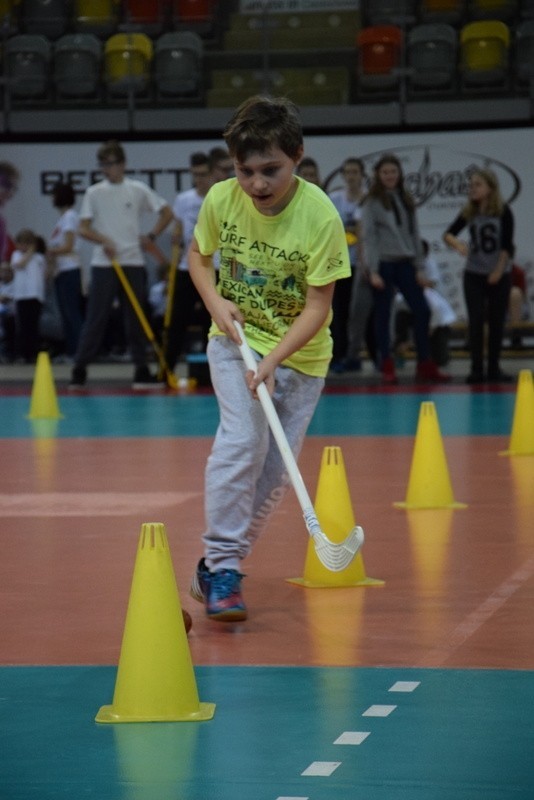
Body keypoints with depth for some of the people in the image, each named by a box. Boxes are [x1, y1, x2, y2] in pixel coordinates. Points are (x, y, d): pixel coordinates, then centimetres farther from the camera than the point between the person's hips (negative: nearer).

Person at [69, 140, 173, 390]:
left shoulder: (138, 190, 4)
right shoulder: (94, 193, 3)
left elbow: (166, 213, 10)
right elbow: (83, 228, 0)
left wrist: (151, 236, -2)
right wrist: (104, 240, -18)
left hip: (133, 263, 1)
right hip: (103, 264, -1)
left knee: (136, 318, 4)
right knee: (96, 318, -4)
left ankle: (141, 370, 9)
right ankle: (79, 369, -1)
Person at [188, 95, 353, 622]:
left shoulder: (320, 216, -22)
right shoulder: (220, 200, -14)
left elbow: (318, 308, -19)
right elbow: (198, 255, 7)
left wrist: (273, 359, -31)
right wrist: (216, 301, -11)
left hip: (300, 354, 0)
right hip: (235, 339, 0)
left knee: (274, 472, 2)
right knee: (243, 439, -23)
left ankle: (215, 568, 20)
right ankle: (222, 564, -18)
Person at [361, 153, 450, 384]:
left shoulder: (406, 200, 11)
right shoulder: (372, 202, -3)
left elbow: (414, 234, 13)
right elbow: (368, 236, -7)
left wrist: (419, 267, 8)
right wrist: (373, 271, -14)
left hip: (405, 263, 5)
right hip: (383, 263, -5)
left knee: (422, 311, -1)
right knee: (383, 315, 1)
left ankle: (425, 366, 6)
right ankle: (387, 367, 9)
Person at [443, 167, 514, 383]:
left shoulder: (503, 212, -9)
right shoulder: (469, 212, -1)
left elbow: (507, 246, -9)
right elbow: (448, 234, -4)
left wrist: (498, 271, -11)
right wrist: (457, 243, -25)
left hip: (499, 275, -2)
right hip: (474, 274, 2)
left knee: (497, 322, 3)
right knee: (476, 321, -4)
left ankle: (494, 368, 12)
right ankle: (476, 369, -2)